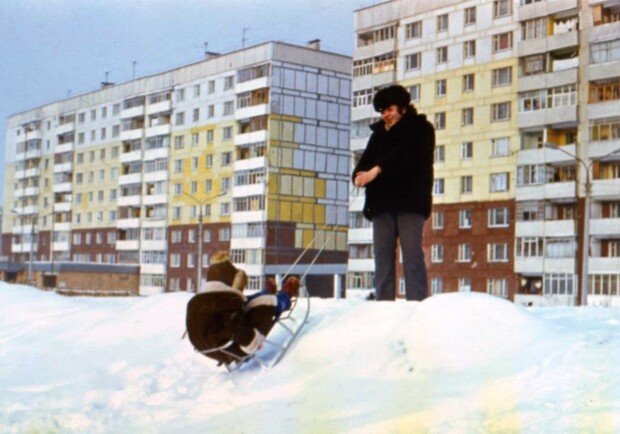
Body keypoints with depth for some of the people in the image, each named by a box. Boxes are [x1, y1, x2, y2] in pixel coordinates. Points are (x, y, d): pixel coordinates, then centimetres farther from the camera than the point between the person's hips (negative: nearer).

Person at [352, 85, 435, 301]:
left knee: (412, 254, -10)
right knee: (382, 256, 0)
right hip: (381, 202, 5)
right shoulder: (378, 134, 23)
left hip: (409, 201, -5)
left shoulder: (421, 128, 7)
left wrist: (377, 169, -22)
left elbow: (407, 152, -12)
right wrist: (360, 174, -13)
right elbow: (366, 161, 12)